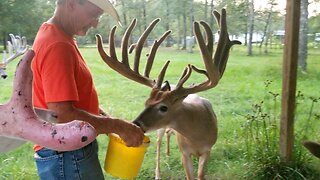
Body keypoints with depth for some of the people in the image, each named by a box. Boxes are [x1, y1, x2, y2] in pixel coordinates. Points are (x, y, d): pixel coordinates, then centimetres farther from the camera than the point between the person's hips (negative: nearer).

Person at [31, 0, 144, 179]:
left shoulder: (58, 37, 8)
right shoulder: (57, 45, -24)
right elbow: (62, 115, -29)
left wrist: (106, 119, 3)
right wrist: (119, 126, -21)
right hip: (67, 156, -9)